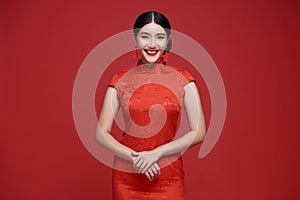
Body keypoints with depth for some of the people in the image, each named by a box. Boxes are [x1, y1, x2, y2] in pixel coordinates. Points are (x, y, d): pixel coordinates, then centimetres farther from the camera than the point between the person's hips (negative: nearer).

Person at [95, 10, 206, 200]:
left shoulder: (182, 79, -3)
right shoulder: (120, 81, -1)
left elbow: (199, 132, -6)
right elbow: (101, 134, -2)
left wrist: (157, 153, -15)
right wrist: (134, 156, -16)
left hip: (168, 176, -1)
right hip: (127, 176, 1)